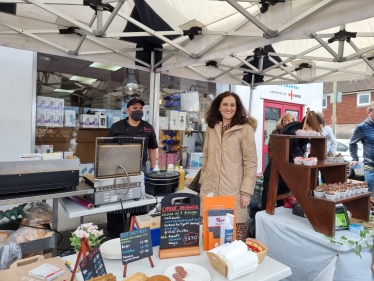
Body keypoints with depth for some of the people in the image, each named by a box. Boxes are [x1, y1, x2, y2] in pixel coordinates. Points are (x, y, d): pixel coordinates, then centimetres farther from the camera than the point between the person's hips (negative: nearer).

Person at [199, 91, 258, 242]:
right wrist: (202, 184, 14)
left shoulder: (245, 129, -6)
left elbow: (251, 163, -6)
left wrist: (246, 191, -9)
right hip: (210, 190, 4)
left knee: (235, 232, 1)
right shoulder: (211, 128, 10)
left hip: (233, 191, -4)